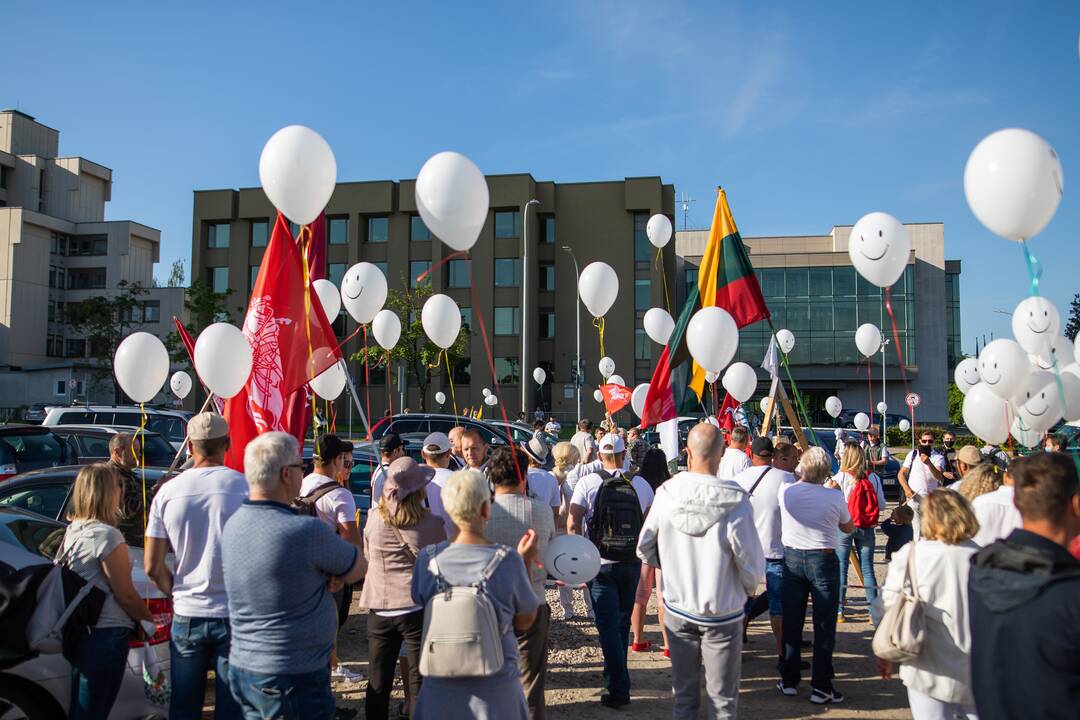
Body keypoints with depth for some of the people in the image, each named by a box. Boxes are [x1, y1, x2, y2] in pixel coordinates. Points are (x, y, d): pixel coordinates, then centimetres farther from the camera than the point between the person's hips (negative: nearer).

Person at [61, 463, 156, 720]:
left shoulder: (73, 530, 7)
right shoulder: (107, 535, -19)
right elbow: (126, 595, -15)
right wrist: (150, 621, 0)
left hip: (78, 633, 9)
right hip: (106, 636, -9)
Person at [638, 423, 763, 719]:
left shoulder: (665, 494, -13)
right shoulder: (735, 503, -23)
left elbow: (644, 548, -2)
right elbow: (752, 565, -15)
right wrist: (747, 589, 7)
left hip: (677, 609, 3)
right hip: (723, 614, -3)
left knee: (684, 694, 18)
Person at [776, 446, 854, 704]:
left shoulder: (786, 491, -5)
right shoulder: (834, 496, -10)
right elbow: (848, 528, 8)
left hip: (792, 558, 3)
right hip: (822, 560, -3)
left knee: (791, 622, 12)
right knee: (824, 625, 5)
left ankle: (789, 681, 21)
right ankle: (821, 687, 8)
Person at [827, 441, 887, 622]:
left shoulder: (841, 477, -8)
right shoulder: (873, 477, 1)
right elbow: (882, 505, 5)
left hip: (844, 527, -2)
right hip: (867, 527, 3)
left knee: (841, 568, 5)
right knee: (867, 568, 9)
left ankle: (839, 611, 6)